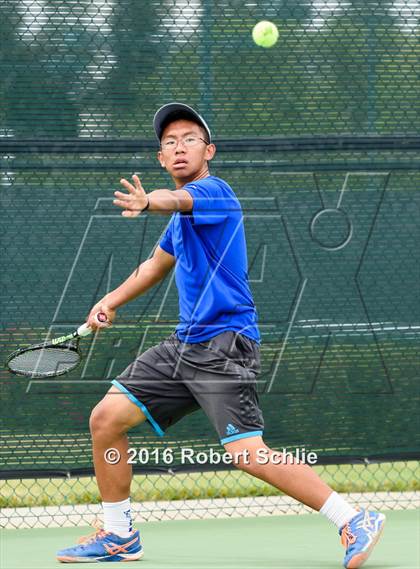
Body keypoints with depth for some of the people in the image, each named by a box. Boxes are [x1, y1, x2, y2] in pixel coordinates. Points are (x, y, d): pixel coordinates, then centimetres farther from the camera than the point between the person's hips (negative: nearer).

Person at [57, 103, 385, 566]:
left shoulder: (212, 190, -10)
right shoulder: (181, 216, 18)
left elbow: (176, 199, -35)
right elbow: (158, 264, 36)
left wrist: (148, 203, -56)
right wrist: (112, 300, 25)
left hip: (224, 345, -9)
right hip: (184, 346, 9)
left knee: (247, 453, -20)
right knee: (106, 418, 3)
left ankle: (354, 523, -11)